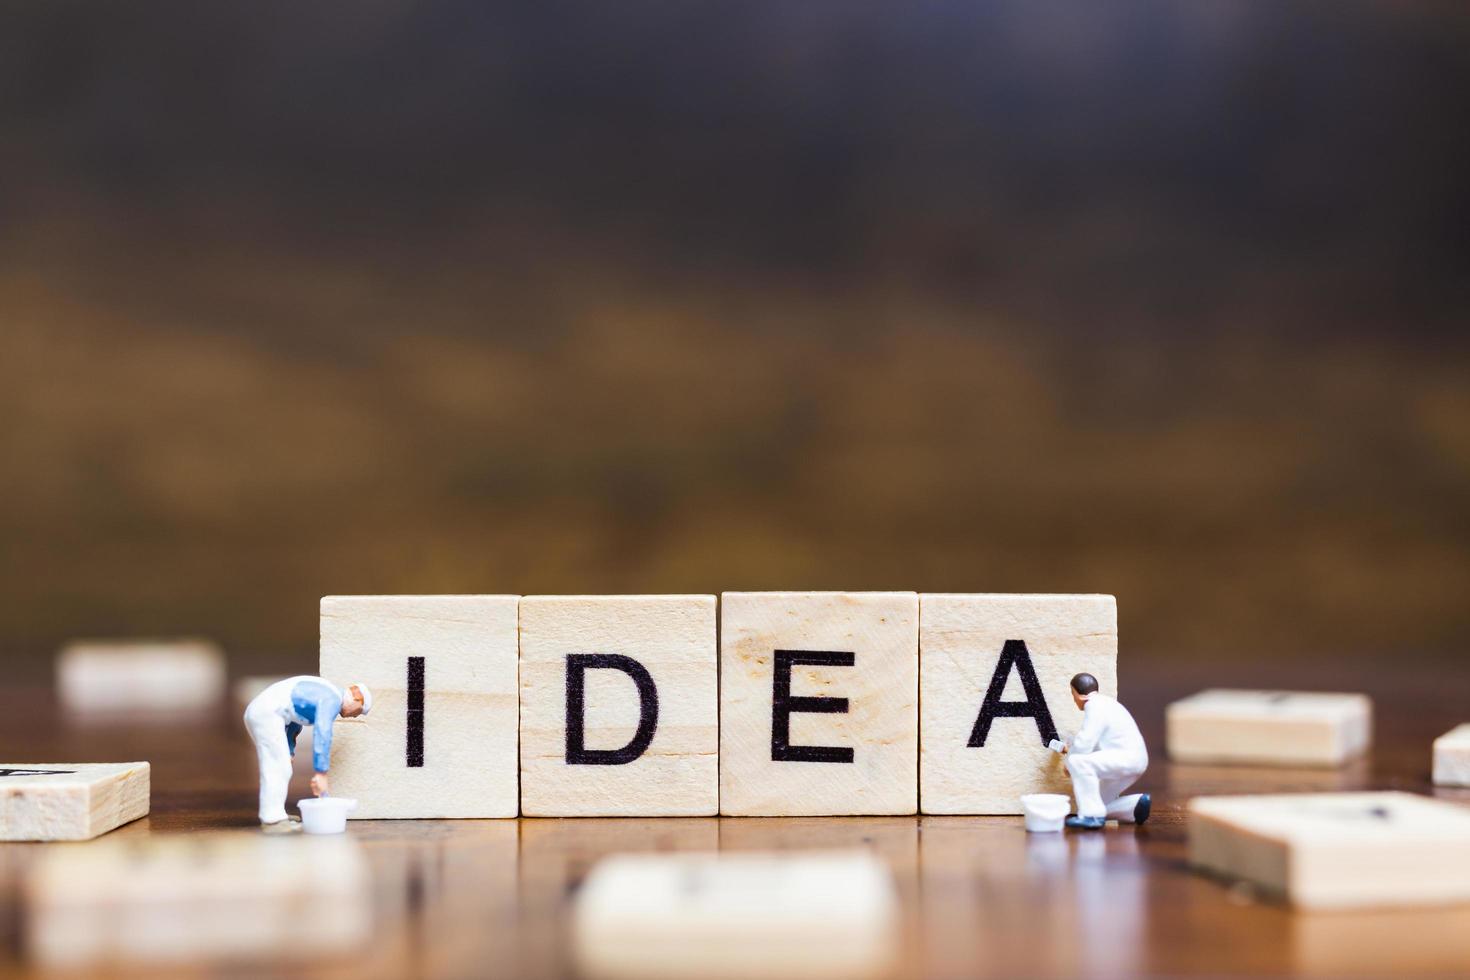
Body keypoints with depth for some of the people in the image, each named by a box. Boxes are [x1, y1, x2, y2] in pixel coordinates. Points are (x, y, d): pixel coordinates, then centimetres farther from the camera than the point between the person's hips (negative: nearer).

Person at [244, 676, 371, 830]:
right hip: (267, 714, -10)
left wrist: (289, 753, 27)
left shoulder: (322, 693, 23)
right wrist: (321, 774, -19)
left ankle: (274, 815, 17)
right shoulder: (332, 699, -9)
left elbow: (293, 724, 30)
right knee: (277, 769, -9)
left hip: (258, 713, 10)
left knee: (279, 769, 14)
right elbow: (322, 737, -19)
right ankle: (272, 819, -7)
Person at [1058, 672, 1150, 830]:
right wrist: (1069, 744, 40)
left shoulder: (1095, 706, -14)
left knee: (1077, 761, -27)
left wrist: (1070, 754, -3)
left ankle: (1092, 815, -25)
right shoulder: (1103, 702, 18)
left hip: (1126, 759, -11)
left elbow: (1084, 745, -21)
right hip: (1134, 761, 11)